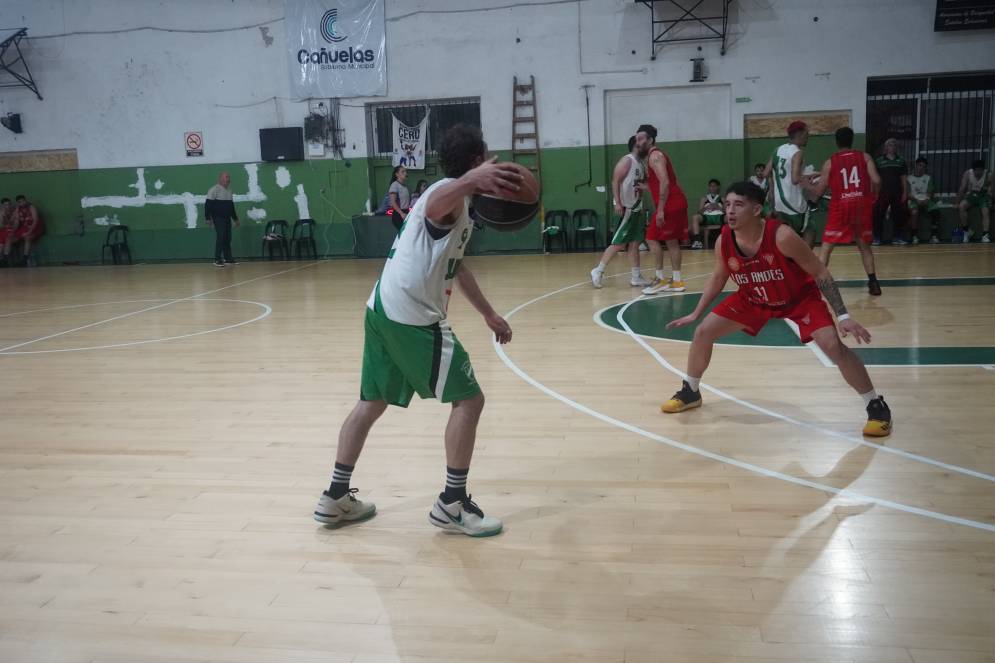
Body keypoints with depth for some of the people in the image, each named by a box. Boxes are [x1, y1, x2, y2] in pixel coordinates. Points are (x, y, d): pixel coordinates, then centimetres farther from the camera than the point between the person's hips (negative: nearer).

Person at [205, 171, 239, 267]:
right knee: (220, 238, -11)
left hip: (227, 218, 7)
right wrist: (208, 218, -18)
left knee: (227, 238, 8)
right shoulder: (214, 190, -9)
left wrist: (235, 218, 24)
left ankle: (228, 258, 14)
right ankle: (217, 260, -6)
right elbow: (208, 204, -12)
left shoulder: (229, 190, 15)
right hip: (218, 218, -7)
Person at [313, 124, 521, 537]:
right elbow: (433, 207, -38)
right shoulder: (451, 195, -10)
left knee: (371, 403, 17)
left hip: (384, 309, 10)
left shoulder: (451, 199, 21)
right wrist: (471, 180, -59)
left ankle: (336, 498, 25)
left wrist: (489, 314, 35)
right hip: (413, 317, -10)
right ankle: (452, 505, 5)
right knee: (469, 399, -1)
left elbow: (456, 266, 31)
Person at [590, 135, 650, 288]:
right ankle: (598, 271, 0)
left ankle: (636, 277, 12)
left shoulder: (642, 164, 15)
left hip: (636, 209, 9)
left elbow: (644, 183, 25)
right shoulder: (626, 161, -11)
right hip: (625, 209, -9)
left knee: (634, 244, 9)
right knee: (618, 244, -8)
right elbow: (615, 182, -17)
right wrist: (618, 203, -24)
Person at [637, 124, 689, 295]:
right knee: (671, 241, 11)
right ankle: (676, 281, 15)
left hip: (670, 205, -10)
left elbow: (665, 183, -21)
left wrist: (660, 209, -23)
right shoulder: (656, 155, 21)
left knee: (652, 238, -5)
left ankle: (660, 279, -2)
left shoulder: (655, 156, -10)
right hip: (676, 203, 10)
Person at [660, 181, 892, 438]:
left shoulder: (782, 236, -35)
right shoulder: (723, 241, -21)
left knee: (834, 346, -21)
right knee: (703, 332, -3)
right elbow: (718, 278, 2)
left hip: (800, 297, -4)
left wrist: (843, 316, -27)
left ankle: (876, 406, 0)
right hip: (752, 299, 4)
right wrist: (695, 313, 4)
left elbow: (820, 273, -23)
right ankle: (690, 392, 21)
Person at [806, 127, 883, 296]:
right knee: (864, 245, 18)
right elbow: (876, 181, -6)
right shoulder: (865, 157, 6)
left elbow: (818, 192, 4)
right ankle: (873, 283, 14)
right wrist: (871, 195, 13)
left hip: (840, 207, -2)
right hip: (863, 205, 2)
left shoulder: (830, 162, 4)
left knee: (826, 247, 5)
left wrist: (805, 184, 23)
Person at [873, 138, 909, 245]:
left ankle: (896, 238, 12)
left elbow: (904, 178, 9)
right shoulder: (879, 161, 3)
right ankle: (877, 238, 4)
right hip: (883, 193, -2)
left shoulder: (901, 161, 10)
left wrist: (905, 192, 1)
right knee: (878, 215, -3)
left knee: (898, 215, 4)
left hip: (897, 193, 2)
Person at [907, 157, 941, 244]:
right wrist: (917, 200, -15)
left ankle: (933, 236, -25)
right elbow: (908, 194, 1)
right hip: (914, 201, -3)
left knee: (936, 210, -28)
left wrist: (927, 200, -11)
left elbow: (931, 192, 10)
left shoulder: (928, 178, 20)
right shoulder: (909, 178, 11)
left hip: (926, 201, 3)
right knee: (914, 212, -37)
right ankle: (915, 237, -33)